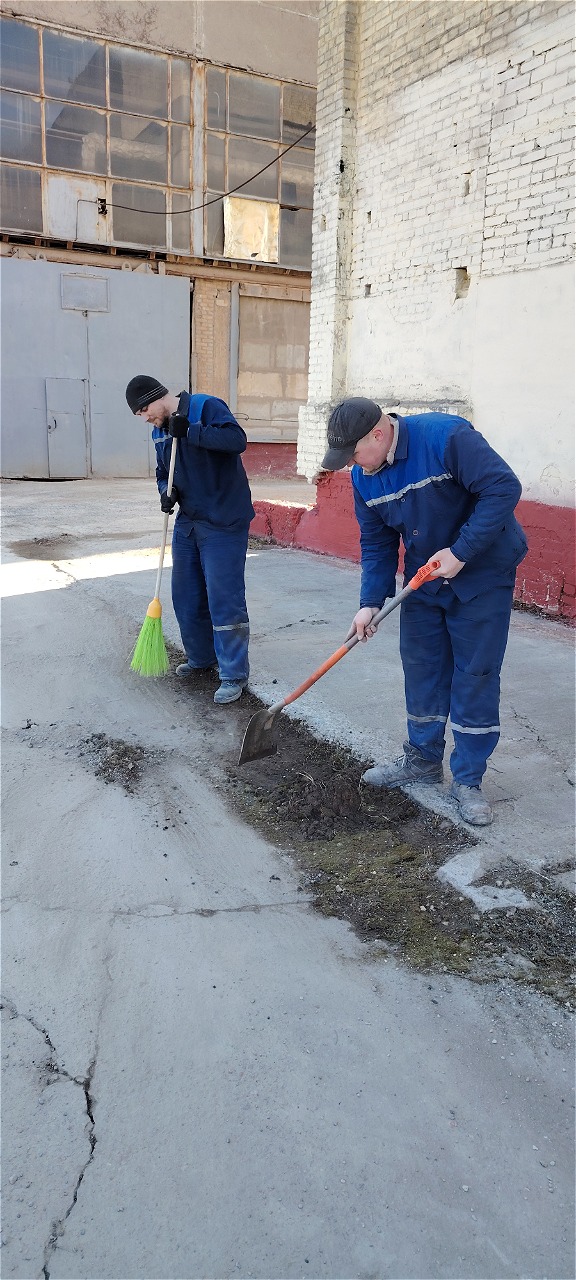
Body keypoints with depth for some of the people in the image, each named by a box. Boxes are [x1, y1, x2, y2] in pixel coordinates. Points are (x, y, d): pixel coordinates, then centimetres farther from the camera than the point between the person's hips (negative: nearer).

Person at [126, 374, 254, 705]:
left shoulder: (207, 407, -11)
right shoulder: (160, 431, 13)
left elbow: (238, 440, -26)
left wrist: (190, 432, -28)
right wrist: (166, 491, -1)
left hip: (224, 523, -8)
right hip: (188, 522, 8)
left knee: (224, 598, -7)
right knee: (186, 596, 14)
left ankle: (235, 675, 2)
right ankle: (201, 658, 32)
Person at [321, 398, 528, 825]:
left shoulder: (446, 437, -26)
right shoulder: (364, 477, -4)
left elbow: (504, 488, -27)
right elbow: (377, 543, 3)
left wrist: (460, 552, -29)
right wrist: (371, 602, -8)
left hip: (483, 572, -6)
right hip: (424, 578, 6)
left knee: (475, 675, -2)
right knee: (422, 668, 11)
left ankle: (468, 780, 10)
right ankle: (423, 759, 29)